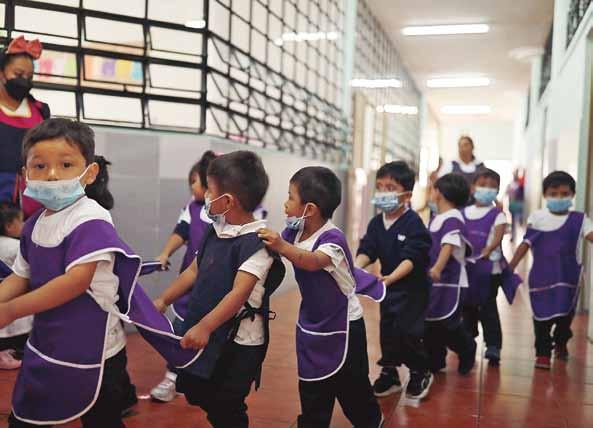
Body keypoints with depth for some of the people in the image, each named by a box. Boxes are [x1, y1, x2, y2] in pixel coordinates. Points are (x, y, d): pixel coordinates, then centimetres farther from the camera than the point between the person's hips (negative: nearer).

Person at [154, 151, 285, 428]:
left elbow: (239, 293, -28)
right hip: (205, 333, 8)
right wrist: (163, 301, 14)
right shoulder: (215, 231, 5)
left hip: (237, 342, -8)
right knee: (198, 395, 21)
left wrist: (204, 327, -34)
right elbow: (193, 272, 14)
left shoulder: (256, 241, -21)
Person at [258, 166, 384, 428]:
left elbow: (313, 261, -46)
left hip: (342, 326, -6)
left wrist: (282, 247, -59)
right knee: (312, 389, 15)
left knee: (352, 387, 13)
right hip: (310, 324, 6)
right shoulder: (294, 231, -6)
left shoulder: (332, 239, -28)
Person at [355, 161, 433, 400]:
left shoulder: (413, 223, -19)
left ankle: (420, 373, 20)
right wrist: (356, 266, -27)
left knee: (408, 332, -4)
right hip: (389, 285, 6)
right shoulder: (376, 223, 1)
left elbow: (411, 257, -26)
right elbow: (367, 250, -6)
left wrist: (392, 277, -39)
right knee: (387, 330, 13)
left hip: (412, 286, -6)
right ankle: (389, 373, 29)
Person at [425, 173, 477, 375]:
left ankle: (467, 351, 25)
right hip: (432, 280, 9)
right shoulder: (436, 219, 13)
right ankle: (435, 361, 23)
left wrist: (437, 268, -41)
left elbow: (449, 245, -30)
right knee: (430, 322, 10)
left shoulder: (453, 219, -16)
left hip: (450, 281, -9)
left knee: (449, 324, -2)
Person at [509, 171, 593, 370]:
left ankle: (561, 344, 43)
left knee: (565, 314, 15)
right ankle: (543, 352, 17)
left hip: (568, 278, 1)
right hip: (541, 277, -1)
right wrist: (510, 267, -3)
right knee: (542, 316, 3)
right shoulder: (537, 217, -1)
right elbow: (525, 245, 0)